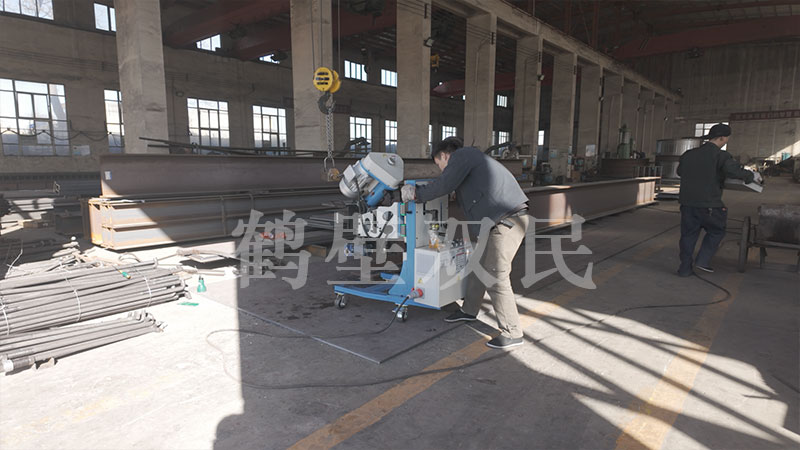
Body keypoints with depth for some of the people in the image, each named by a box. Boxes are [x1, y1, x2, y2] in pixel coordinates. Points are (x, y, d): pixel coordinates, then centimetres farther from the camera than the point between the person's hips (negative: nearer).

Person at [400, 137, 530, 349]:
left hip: (507, 220, -11)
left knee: (496, 277, -7)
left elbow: (444, 185, -14)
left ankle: (512, 333, 2)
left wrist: (417, 194, 0)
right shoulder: (470, 157, 26)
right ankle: (469, 310, 38)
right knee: (479, 266, 20)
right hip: (502, 219, 11)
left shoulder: (462, 155, -4)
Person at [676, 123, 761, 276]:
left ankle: (685, 267, 14)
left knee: (688, 234, 12)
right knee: (716, 232, 17)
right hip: (708, 204, -5)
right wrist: (752, 175, -7)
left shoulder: (689, 154, 10)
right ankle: (702, 260, 9)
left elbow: (680, 171, 26)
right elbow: (733, 170, -24)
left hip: (687, 202, 5)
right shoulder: (720, 155, -8)